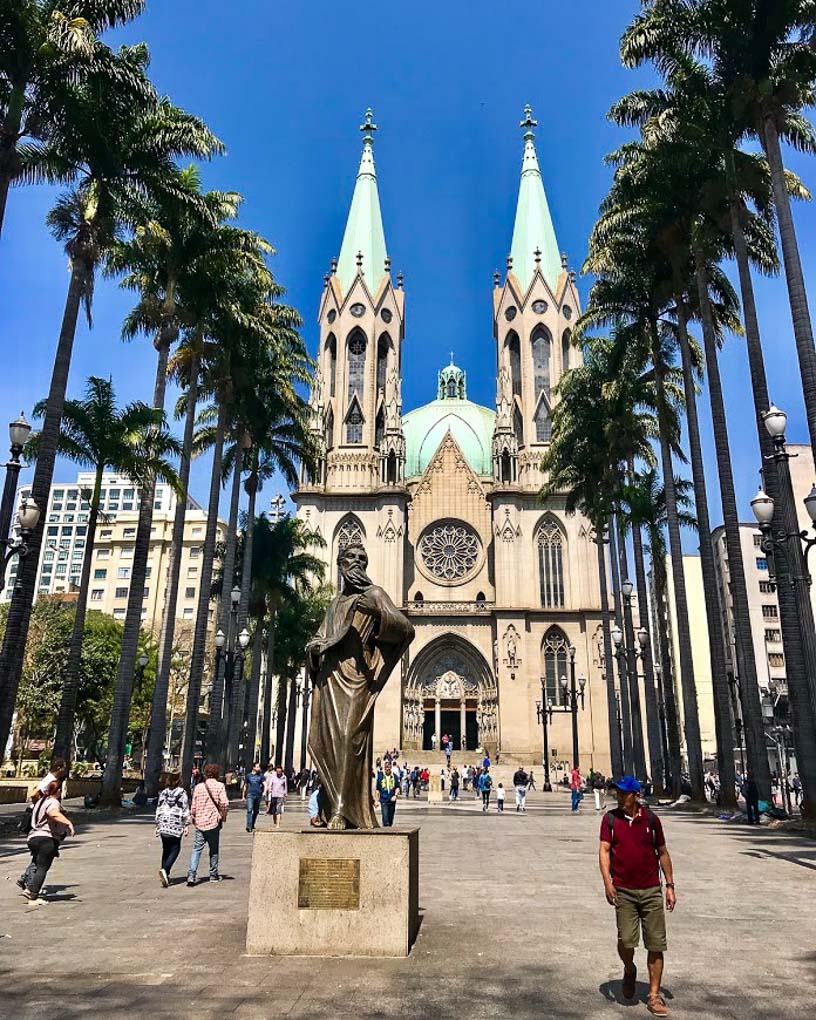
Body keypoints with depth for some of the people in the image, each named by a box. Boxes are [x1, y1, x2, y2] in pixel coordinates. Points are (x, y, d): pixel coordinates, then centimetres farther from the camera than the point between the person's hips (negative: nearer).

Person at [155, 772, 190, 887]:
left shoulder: (163, 793, 8)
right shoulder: (182, 792, -2)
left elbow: (158, 809, 10)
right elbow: (186, 809, -4)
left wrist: (158, 825, 17)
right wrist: (186, 825, 1)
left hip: (163, 824, 4)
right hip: (176, 825, -4)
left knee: (166, 849, 14)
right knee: (175, 849, 3)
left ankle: (165, 874, 11)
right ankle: (165, 869, -17)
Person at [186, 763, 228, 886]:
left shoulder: (198, 787, 4)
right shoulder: (219, 786, -5)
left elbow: (193, 806, 5)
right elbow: (225, 803, -16)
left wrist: (193, 819, 20)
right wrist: (223, 816, 0)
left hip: (200, 822, 2)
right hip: (213, 822, -2)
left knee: (197, 849, 3)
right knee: (214, 850, 11)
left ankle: (191, 874, -11)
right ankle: (213, 875, 19)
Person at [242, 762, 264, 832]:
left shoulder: (260, 776, 8)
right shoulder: (248, 775, 5)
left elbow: (264, 784, 3)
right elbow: (245, 786, 13)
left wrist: (264, 791, -15)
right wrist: (243, 795, 14)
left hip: (258, 795, 3)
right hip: (250, 795, -2)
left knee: (256, 811, 10)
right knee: (249, 810, -15)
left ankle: (252, 825, 25)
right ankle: (248, 826, -18)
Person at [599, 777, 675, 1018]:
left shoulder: (651, 818, 1)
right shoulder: (610, 818, -1)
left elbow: (662, 852, 10)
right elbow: (604, 850, -5)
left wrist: (670, 885, 7)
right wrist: (607, 881, -17)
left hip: (651, 891, 1)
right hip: (623, 890, -1)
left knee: (656, 944, 3)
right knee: (626, 940, -9)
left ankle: (654, 996, 17)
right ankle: (629, 970, 24)